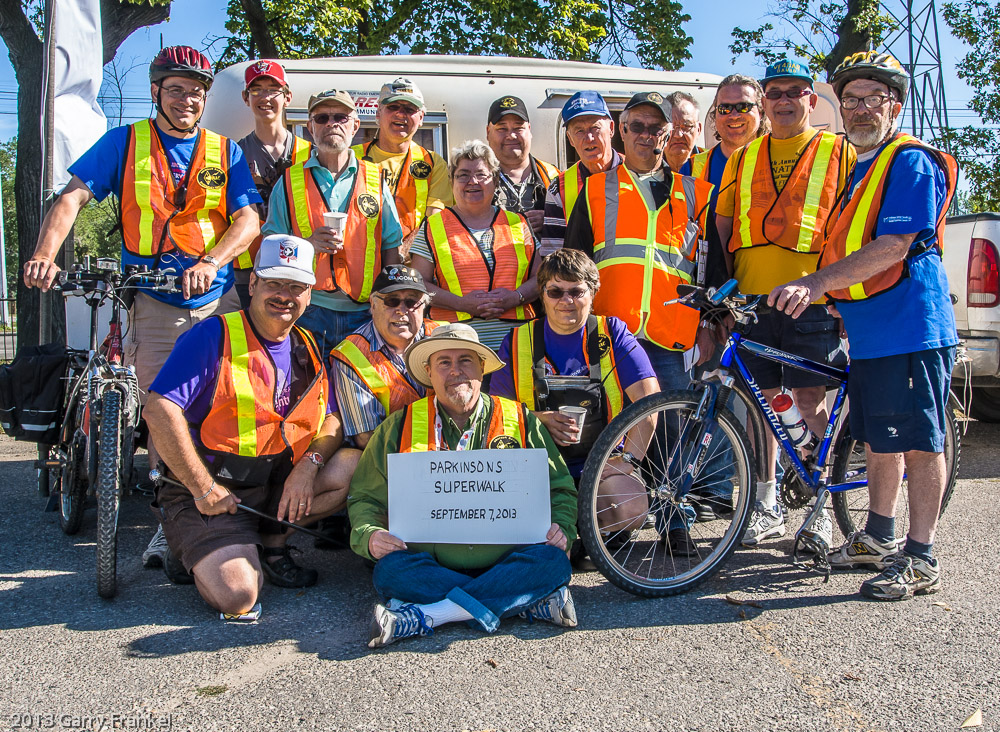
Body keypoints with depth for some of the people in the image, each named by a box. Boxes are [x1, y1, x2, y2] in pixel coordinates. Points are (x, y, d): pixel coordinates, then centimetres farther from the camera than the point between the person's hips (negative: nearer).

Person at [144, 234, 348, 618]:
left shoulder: (307, 350, 10)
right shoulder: (213, 336, -11)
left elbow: (332, 420, 9)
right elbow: (159, 411, -19)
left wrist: (309, 463, -13)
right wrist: (203, 488, -19)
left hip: (277, 484, 6)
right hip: (208, 492, -6)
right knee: (237, 595, -26)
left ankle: (271, 542, 2)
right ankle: (196, 551, 8)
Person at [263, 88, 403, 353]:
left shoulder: (375, 180, 10)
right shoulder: (290, 182, 8)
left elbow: (391, 245, 10)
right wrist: (307, 243, -13)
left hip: (365, 312, 1)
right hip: (309, 311, -1)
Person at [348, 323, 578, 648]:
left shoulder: (520, 421, 13)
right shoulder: (400, 426, 12)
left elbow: (560, 488, 17)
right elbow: (365, 498, 13)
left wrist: (561, 527, -5)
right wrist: (370, 535, -9)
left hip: (505, 562, 1)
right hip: (430, 564, 0)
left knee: (552, 561, -28)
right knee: (390, 570, -31)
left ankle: (427, 615, -28)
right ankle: (530, 602, -25)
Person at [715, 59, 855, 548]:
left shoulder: (838, 152, 8)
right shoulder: (743, 158, 16)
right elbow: (722, 223, 17)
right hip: (751, 298, 3)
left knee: (810, 398, -3)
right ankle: (767, 507, 17)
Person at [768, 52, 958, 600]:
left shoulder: (912, 163, -10)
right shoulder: (859, 167, 19)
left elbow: (892, 247, -22)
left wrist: (814, 283, -29)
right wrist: (833, 297, 17)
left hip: (910, 331, -9)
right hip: (868, 333, 9)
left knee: (919, 443, -2)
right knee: (878, 438, 16)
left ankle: (921, 560, 6)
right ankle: (878, 539, 28)